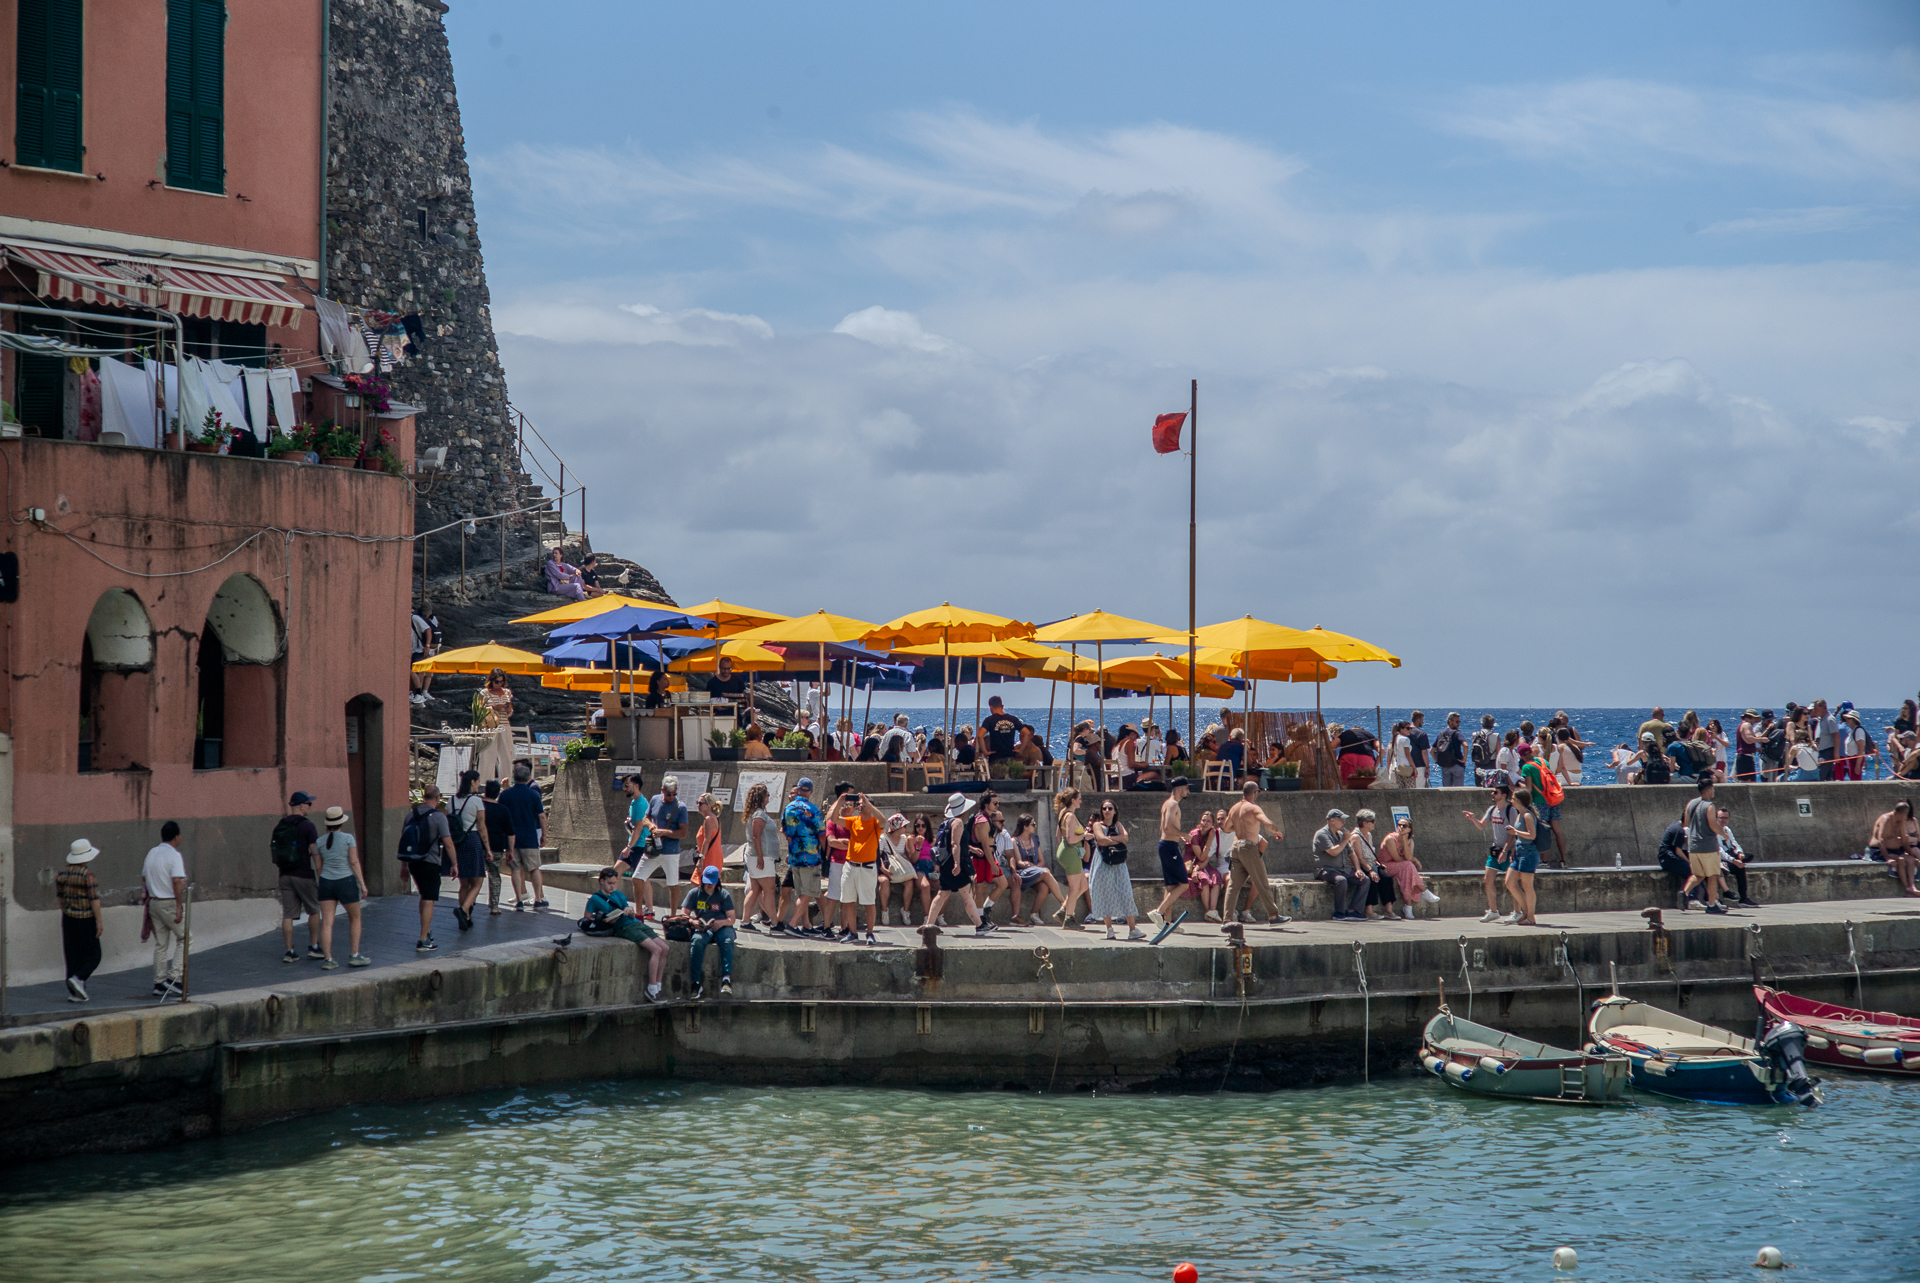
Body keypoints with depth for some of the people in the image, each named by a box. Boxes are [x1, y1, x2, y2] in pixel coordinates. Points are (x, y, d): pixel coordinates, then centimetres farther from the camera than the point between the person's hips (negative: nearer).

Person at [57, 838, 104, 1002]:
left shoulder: (62, 873, 3)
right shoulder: (87, 874, -16)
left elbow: (60, 896, 11)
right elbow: (94, 899, -17)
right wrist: (99, 922, -12)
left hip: (68, 919, 6)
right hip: (86, 920, -6)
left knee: (73, 956, 10)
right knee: (92, 956, 5)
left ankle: (73, 993, 8)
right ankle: (78, 979, -17)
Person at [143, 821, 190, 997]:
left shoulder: (152, 853, 9)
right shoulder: (175, 856, -14)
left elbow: (144, 877, 17)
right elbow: (177, 881, -23)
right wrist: (179, 907, -23)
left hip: (154, 902, 7)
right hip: (170, 903, -7)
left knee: (160, 944, 11)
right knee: (184, 939, 4)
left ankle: (159, 984, 11)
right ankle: (173, 977, -6)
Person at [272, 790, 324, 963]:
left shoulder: (279, 826, 8)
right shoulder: (307, 825, -10)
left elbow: (271, 850, 14)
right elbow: (315, 851, -14)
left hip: (285, 876, 5)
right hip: (303, 874, -5)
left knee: (288, 914, 4)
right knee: (314, 910, 11)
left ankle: (289, 951, 3)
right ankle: (313, 947, 13)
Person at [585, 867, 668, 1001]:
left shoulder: (618, 895, 23)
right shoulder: (595, 899, 6)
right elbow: (587, 918, 4)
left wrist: (630, 911, -2)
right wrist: (605, 920, -10)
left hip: (636, 923, 7)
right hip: (624, 928, -7)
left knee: (664, 948, -9)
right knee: (656, 949, -23)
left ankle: (657, 987, -1)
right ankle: (651, 989, -19)